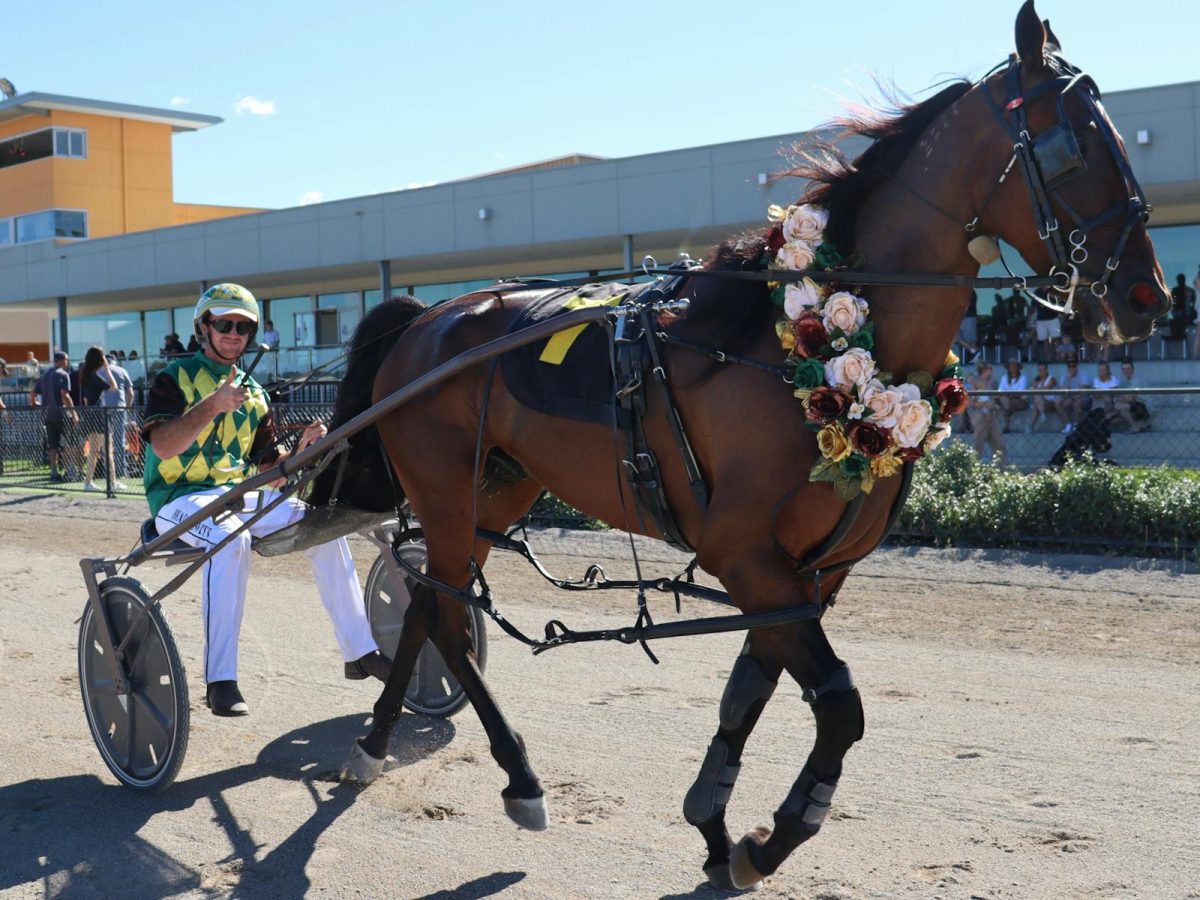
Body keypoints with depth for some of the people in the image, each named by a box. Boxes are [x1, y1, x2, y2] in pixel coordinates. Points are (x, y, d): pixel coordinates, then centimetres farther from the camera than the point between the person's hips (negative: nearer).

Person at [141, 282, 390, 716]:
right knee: (231, 537, -38)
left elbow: (268, 468, 13)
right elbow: (163, 445, -18)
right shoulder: (175, 378, -1)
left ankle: (360, 652, -5)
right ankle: (219, 680, -36)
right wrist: (213, 405, -28)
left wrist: (302, 449, -7)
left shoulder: (254, 394, 18)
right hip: (179, 498, -6)